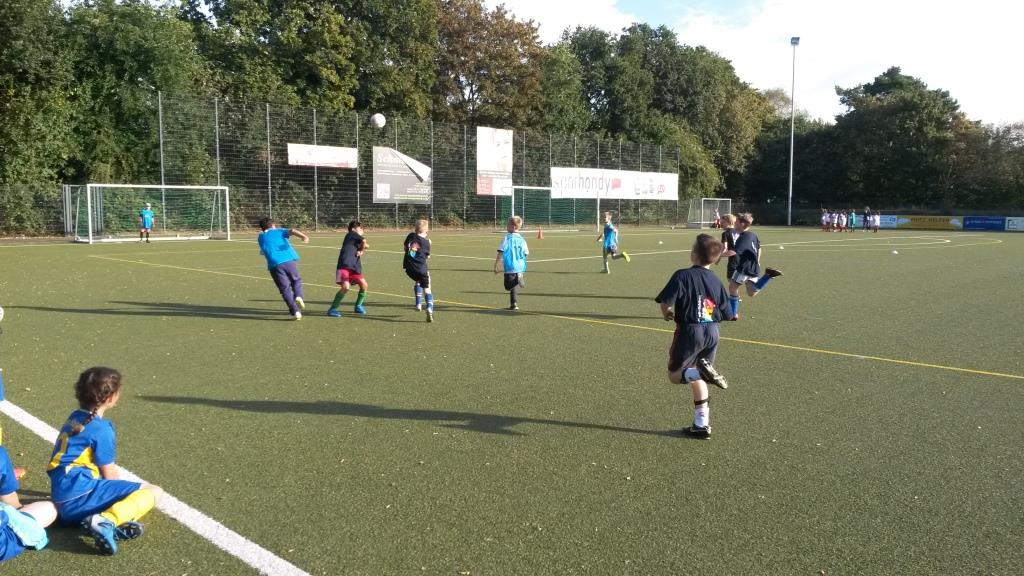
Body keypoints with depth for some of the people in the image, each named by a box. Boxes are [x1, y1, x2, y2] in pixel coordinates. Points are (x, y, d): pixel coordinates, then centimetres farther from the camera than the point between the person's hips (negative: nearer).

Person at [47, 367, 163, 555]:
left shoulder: (74, 419, 17)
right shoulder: (101, 428, -9)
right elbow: (109, 474, -4)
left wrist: (123, 489, 24)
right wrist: (126, 490, 16)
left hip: (63, 501, 9)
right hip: (81, 495, -9)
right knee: (154, 491, -10)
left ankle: (113, 522, -4)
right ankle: (105, 520, -30)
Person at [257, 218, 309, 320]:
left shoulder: (260, 237, 25)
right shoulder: (279, 231, 19)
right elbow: (291, 231, -2)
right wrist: (303, 236, -19)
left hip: (274, 265, 0)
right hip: (289, 260, 0)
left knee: (285, 288, 6)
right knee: (296, 280, 22)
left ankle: (295, 312, -3)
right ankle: (298, 296, -7)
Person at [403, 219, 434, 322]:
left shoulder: (411, 236, 3)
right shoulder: (426, 242, -3)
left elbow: (404, 248, 15)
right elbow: (427, 256, 9)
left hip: (409, 268, 3)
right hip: (421, 269, -3)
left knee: (417, 281, 31)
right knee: (427, 289, 4)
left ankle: (418, 304, 23)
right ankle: (429, 308, -19)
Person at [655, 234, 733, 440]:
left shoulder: (683, 275, -13)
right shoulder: (716, 281, 3)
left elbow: (666, 301, -23)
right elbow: (727, 314, 7)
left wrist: (667, 314, 0)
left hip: (689, 331, -5)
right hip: (712, 332, 5)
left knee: (675, 375, 10)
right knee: (697, 378, 18)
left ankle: (703, 371, -22)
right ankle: (701, 425, 16)